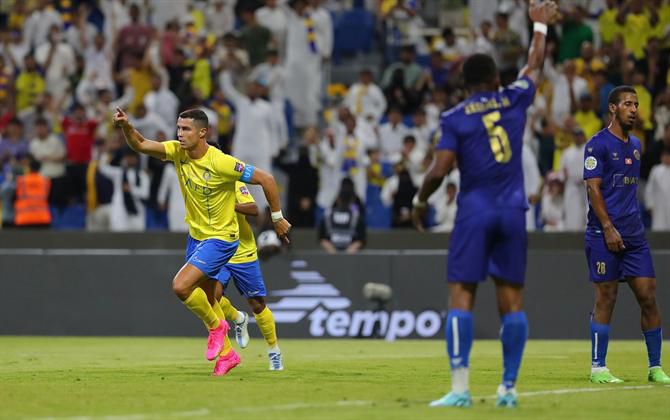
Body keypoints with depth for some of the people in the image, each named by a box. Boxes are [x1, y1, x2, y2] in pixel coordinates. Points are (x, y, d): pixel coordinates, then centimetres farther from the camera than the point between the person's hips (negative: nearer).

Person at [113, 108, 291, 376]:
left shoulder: (221, 163, -25)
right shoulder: (178, 152, -6)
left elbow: (265, 179, -19)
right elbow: (140, 145, -12)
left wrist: (277, 217, -12)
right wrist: (126, 127, -32)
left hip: (220, 238, -8)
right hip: (196, 235, 8)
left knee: (181, 286, -21)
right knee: (205, 298, 16)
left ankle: (216, 325, 5)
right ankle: (226, 353, 33)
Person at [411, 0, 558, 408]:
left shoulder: (455, 118, -3)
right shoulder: (515, 100, 5)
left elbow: (439, 171, -9)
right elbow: (534, 67, 24)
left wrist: (420, 201, 9)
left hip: (474, 213, -3)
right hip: (513, 213, 3)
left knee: (462, 297, -4)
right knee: (512, 299, 6)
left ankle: (460, 388, -13)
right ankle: (509, 387, 6)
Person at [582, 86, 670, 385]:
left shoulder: (635, 145, 17)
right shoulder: (598, 145, -6)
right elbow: (593, 188, -12)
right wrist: (608, 228, -17)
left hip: (634, 234, 7)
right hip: (605, 234, -7)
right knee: (606, 299, -4)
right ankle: (597, 368, 3)